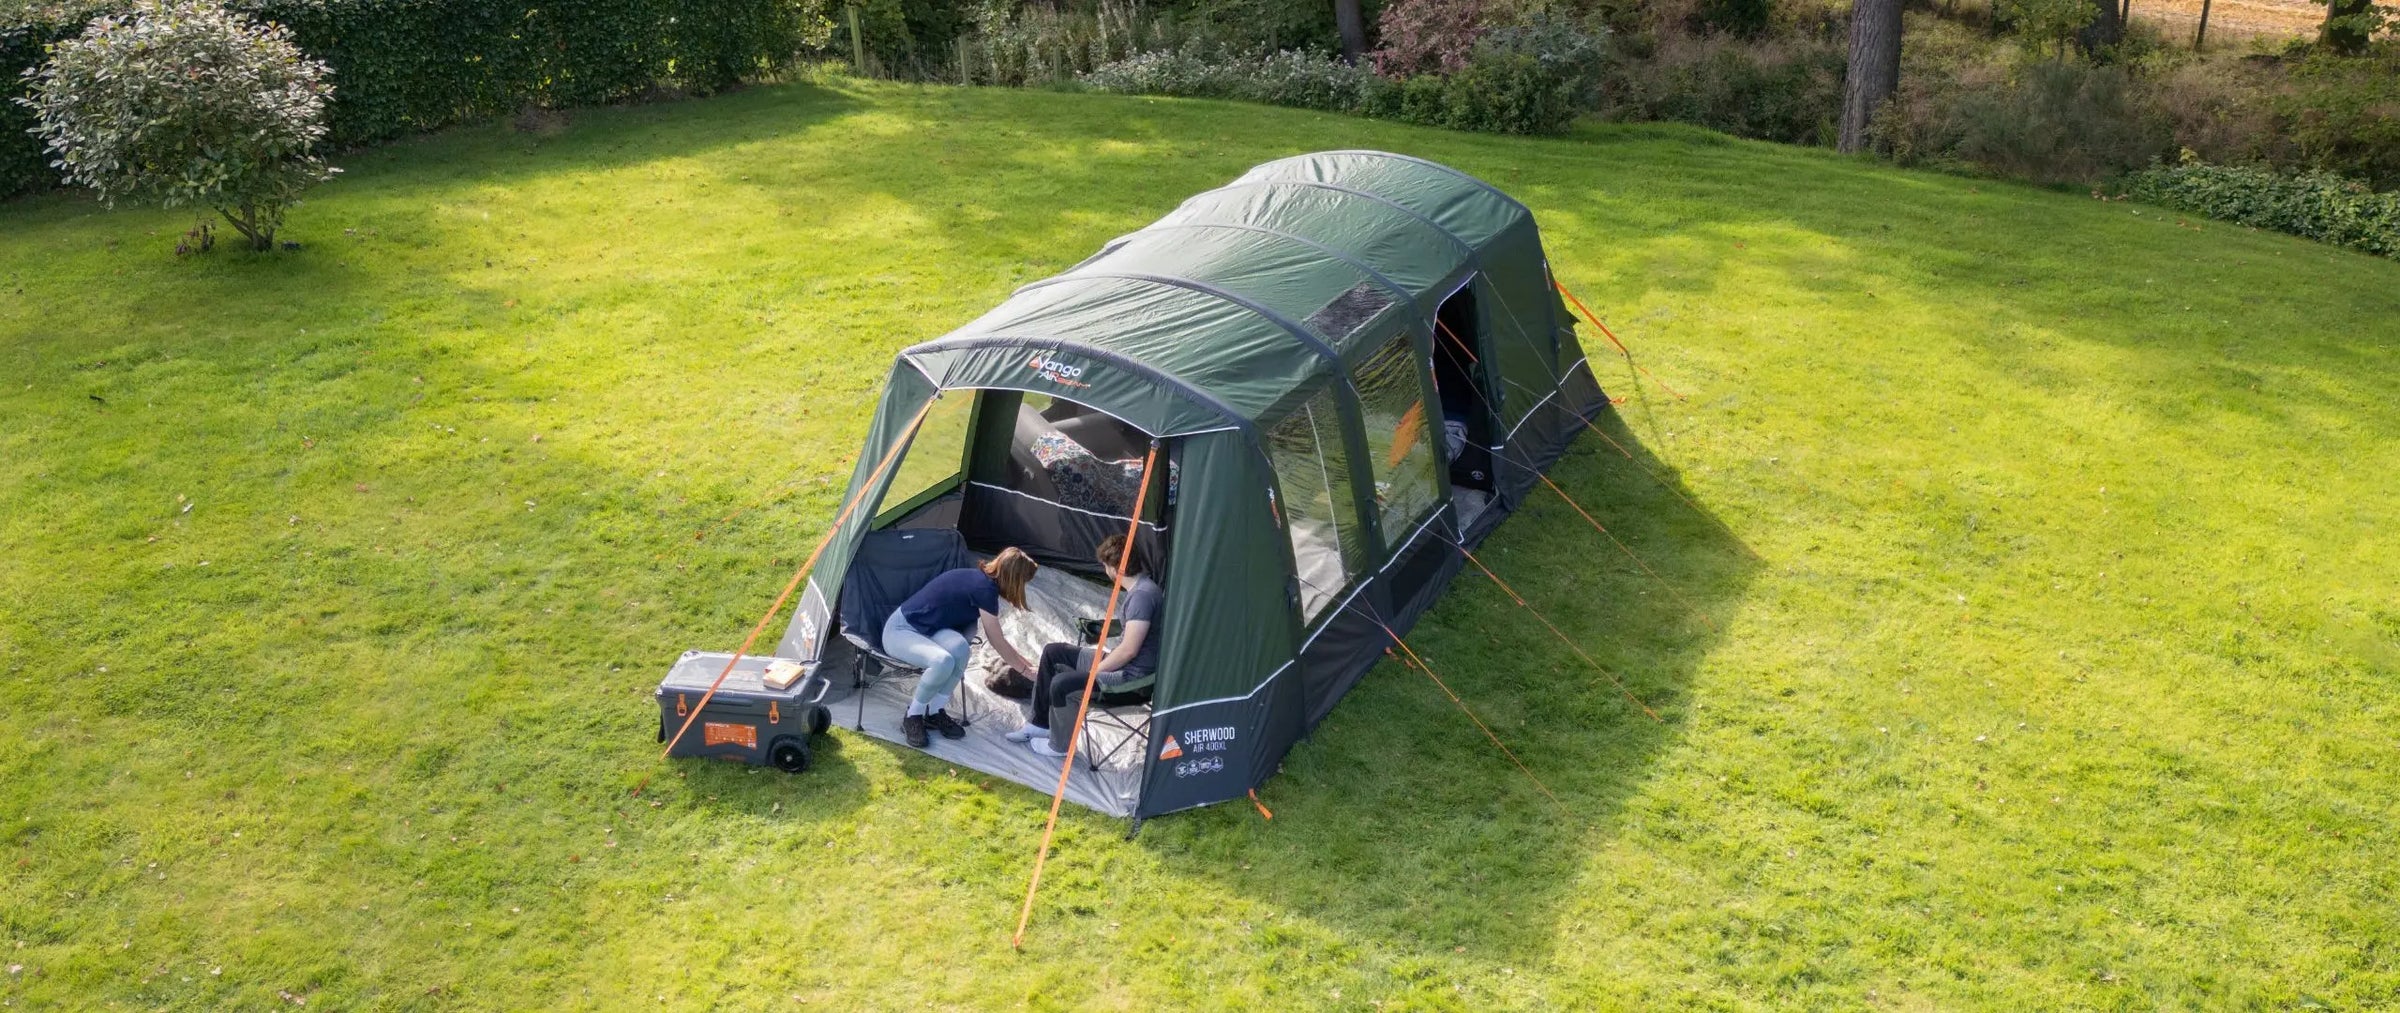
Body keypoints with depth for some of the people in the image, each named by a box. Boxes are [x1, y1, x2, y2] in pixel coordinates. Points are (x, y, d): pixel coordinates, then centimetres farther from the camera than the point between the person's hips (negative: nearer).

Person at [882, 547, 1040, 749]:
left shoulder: (981, 579, 5)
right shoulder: (984, 588, -22)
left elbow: (996, 639, 21)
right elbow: (998, 643, -12)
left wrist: (1024, 661, 26)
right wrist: (1027, 670, 0)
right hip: (900, 631, -8)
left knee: (959, 646, -21)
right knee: (943, 661, -34)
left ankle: (935, 712, -5)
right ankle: (912, 716, -10)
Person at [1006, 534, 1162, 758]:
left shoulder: (1143, 594, -24)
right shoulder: (1137, 588, 8)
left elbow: (1129, 650, -25)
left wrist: (1093, 672, -14)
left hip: (1133, 673, -11)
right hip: (1120, 661, 11)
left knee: (1062, 684, -24)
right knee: (1052, 653, 12)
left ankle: (1060, 745, 1)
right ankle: (1041, 723, 21)